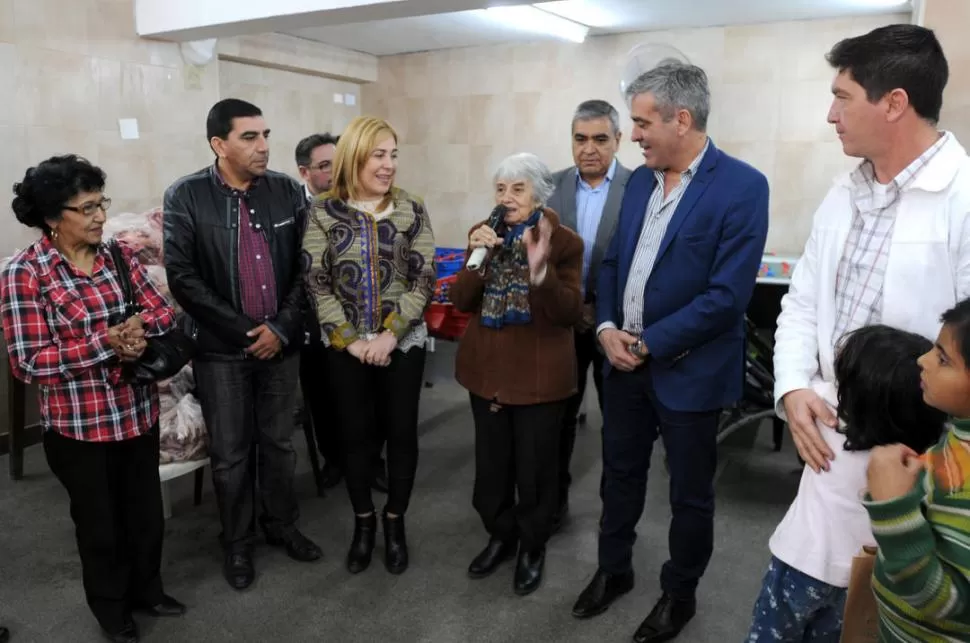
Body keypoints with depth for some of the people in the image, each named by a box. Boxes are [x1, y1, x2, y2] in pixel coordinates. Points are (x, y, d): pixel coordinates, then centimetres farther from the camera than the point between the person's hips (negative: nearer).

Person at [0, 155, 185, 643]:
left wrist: (139, 329, -22)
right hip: (78, 425, -4)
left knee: (146, 511, 20)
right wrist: (106, 343, -27)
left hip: (138, 413, 4)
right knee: (100, 522, 16)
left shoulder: (119, 255, 0)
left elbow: (164, 313, 0)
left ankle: (146, 588, 45)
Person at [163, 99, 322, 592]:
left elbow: (305, 266, 1)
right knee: (230, 453, 9)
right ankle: (237, 543, 29)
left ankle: (281, 525, 36)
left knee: (279, 443, 15)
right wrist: (244, 329, -15)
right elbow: (181, 276, -12)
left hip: (281, 342, 2)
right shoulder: (185, 196, -8)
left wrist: (282, 327, -9)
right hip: (222, 348, -2)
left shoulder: (287, 190, -1)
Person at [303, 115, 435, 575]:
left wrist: (389, 335, -13)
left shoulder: (411, 211, -1)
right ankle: (363, 522, 31)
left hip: (403, 344, 1)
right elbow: (316, 284, -5)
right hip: (345, 348, 0)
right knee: (356, 435, 11)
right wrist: (350, 340, -12)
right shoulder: (324, 213, -3)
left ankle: (395, 523, 29)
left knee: (401, 433, 9)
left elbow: (423, 280, -4)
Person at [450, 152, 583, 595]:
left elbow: (570, 314, -17)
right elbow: (461, 302, -2)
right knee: (491, 462, 15)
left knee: (534, 467, 9)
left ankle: (533, 548, 31)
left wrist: (541, 271, -33)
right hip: (488, 369, 4)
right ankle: (500, 536, 38)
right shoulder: (483, 234, 3)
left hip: (540, 375, -4)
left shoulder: (565, 242, -10)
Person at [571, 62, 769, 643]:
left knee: (690, 495, 14)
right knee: (620, 476, 20)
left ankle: (680, 594, 36)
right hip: (625, 361, 6)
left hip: (688, 370, -6)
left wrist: (649, 345, -18)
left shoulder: (742, 186, -15)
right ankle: (614, 570, 42)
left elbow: (727, 295, -20)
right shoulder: (640, 180, 6)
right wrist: (607, 328, -6)